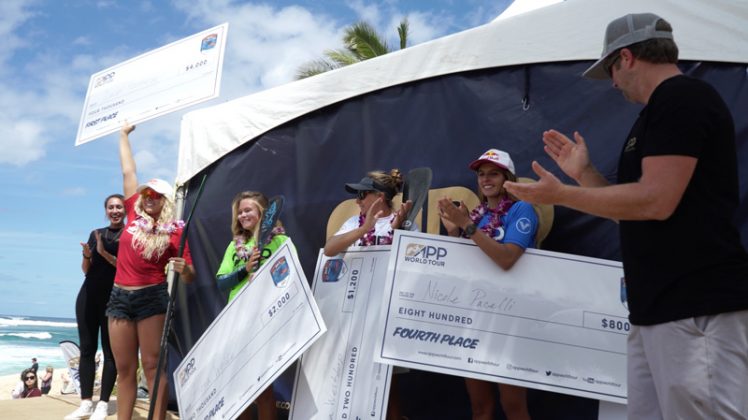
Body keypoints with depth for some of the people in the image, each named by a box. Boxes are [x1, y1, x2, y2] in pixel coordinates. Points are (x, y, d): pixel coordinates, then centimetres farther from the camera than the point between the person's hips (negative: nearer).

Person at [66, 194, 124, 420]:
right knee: (86, 348, 3)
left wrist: (104, 253, -17)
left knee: (110, 350, -3)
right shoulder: (95, 233, 15)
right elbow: (86, 270, 16)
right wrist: (87, 256, -5)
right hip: (88, 295, 5)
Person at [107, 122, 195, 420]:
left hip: (152, 297, -4)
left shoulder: (175, 231, -2)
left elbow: (189, 277, 1)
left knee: (153, 366, -3)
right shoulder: (135, 216, 7)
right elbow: (128, 172, 15)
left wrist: (184, 269, -23)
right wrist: (124, 134, 23)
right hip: (119, 296, 4)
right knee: (124, 369, 7)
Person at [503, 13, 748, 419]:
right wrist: (584, 173, 19)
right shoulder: (665, 108, 21)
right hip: (660, 308, 10)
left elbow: (655, 202, -20)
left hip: (696, 309, -10)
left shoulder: (681, 98, -10)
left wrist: (559, 194, -10)